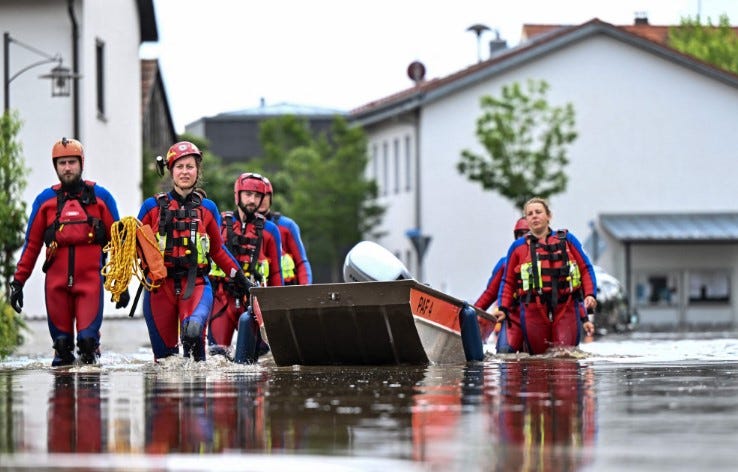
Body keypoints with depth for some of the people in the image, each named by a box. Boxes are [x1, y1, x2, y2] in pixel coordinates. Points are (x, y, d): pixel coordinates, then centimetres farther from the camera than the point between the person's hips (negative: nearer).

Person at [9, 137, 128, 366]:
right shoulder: (45, 200, 9)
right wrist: (18, 281, 6)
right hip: (56, 282, 2)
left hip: (90, 279, -2)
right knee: (61, 340, 2)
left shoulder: (101, 197, 6)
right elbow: (32, 244, 12)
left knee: (88, 338, -10)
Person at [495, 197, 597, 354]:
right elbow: (508, 281, 15)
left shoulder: (567, 240, 11)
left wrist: (590, 294, -2)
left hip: (566, 310, 0)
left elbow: (586, 269, 12)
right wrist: (503, 309, 4)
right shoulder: (518, 247, 11)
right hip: (534, 311, 0)